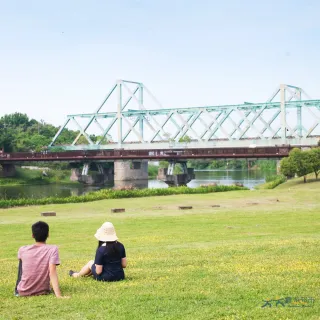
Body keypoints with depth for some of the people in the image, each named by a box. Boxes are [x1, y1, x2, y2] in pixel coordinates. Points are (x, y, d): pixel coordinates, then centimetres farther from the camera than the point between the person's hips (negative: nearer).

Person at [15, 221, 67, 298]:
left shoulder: (22, 250, -8)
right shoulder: (53, 249, -15)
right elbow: (52, 272, -25)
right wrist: (58, 295, -29)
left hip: (23, 292, 1)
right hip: (43, 291, 0)